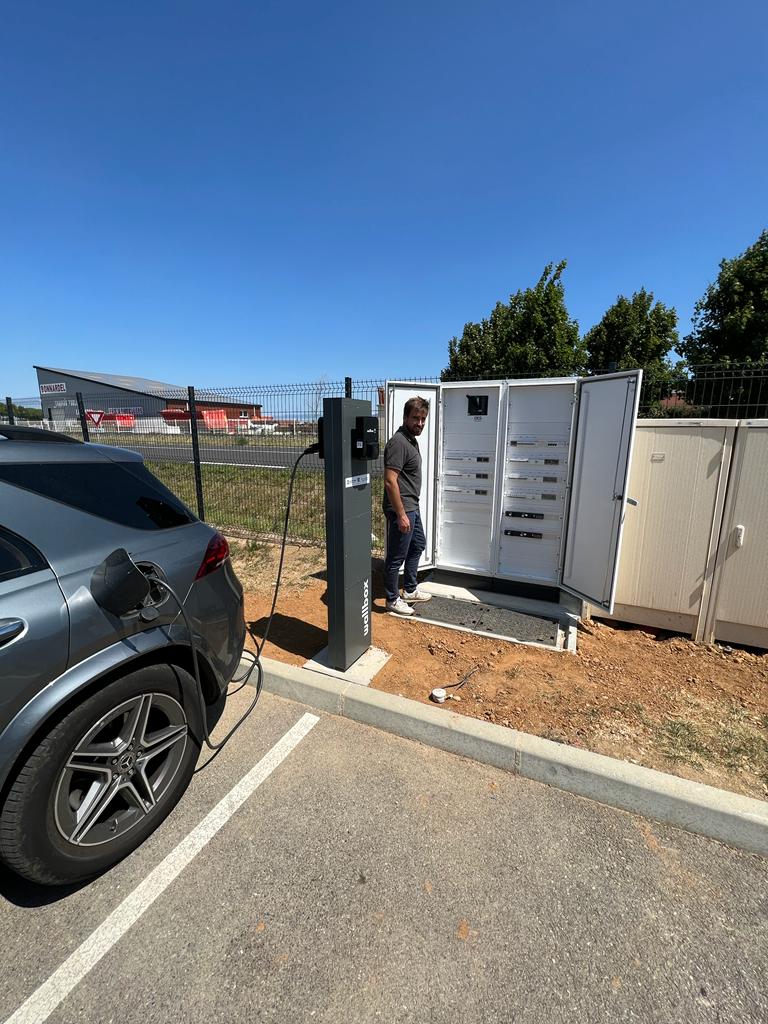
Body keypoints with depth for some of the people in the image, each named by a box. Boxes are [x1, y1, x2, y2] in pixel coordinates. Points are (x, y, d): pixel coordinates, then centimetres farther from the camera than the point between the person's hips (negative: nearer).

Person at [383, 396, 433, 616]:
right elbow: (390, 481, -26)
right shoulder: (399, 442, -21)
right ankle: (392, 600, 19)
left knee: (418, 546, 22)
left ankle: (410, 590, 38)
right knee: (396, 556, 3)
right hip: (401, 509, -11)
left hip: (413, 507, 11)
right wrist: (401, 514, -26)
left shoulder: (412, 439, 11)